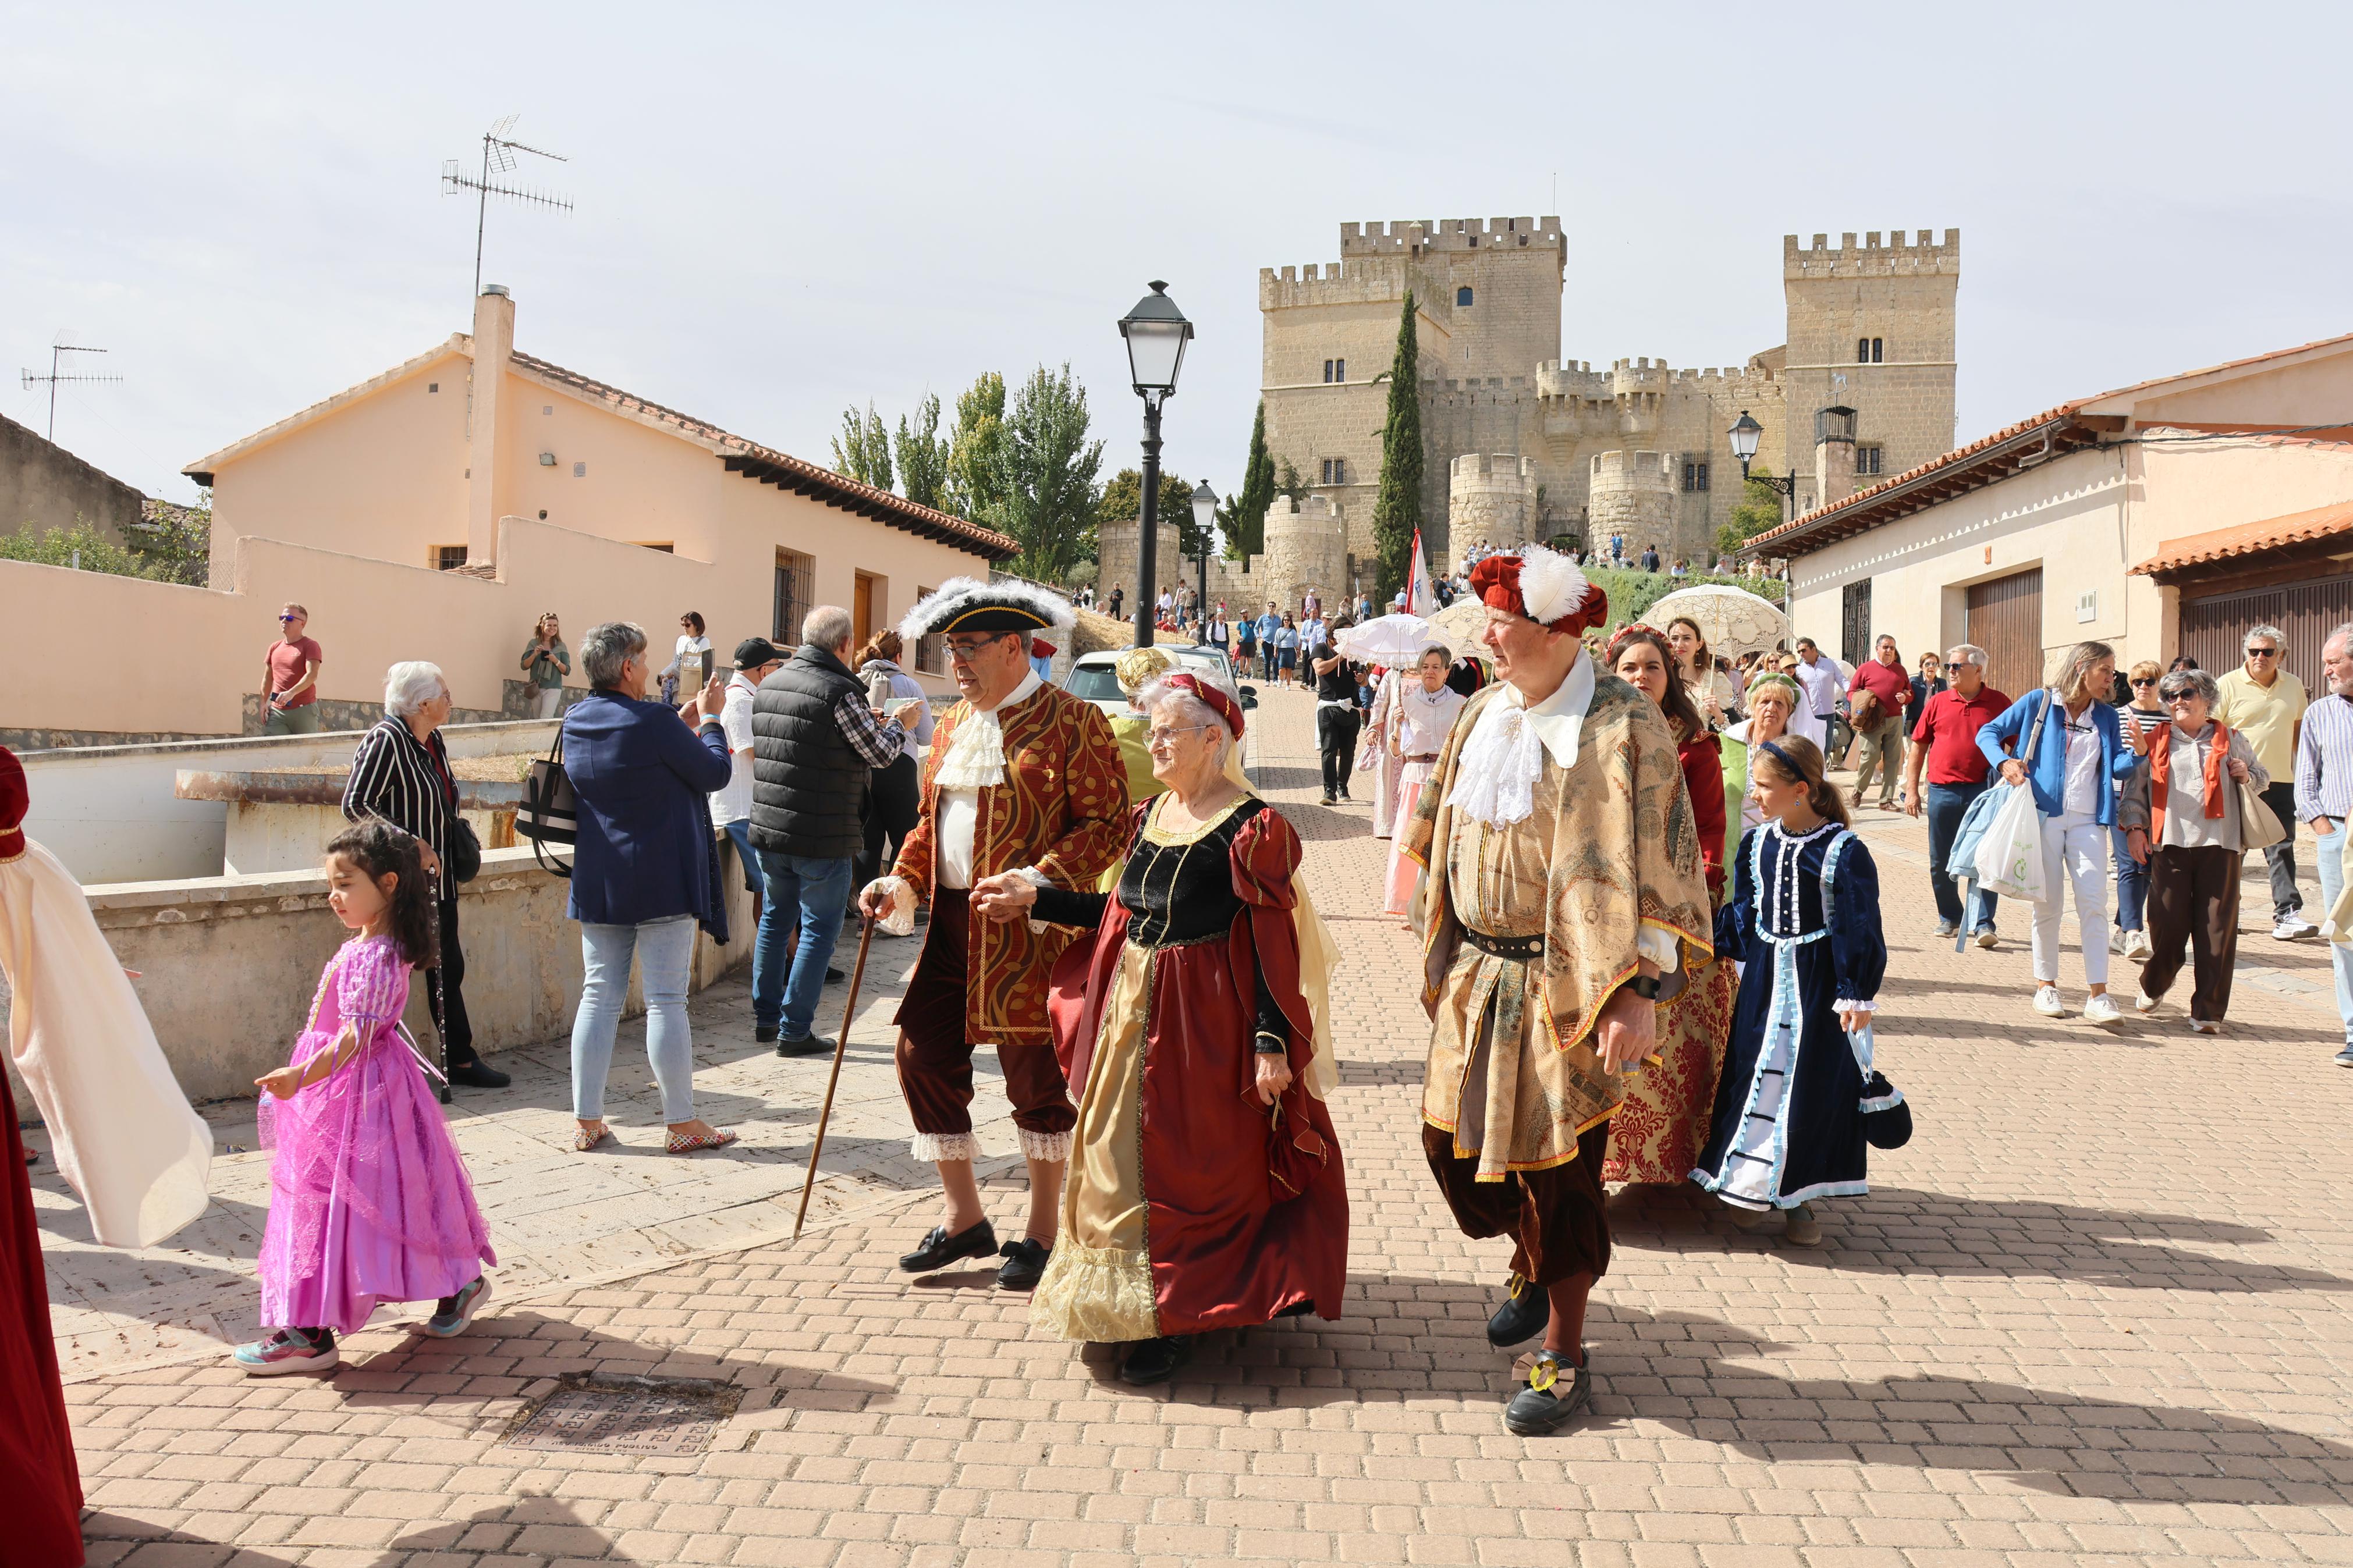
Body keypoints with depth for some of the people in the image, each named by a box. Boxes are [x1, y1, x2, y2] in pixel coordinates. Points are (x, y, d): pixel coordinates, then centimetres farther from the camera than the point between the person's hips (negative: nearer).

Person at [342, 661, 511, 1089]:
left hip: (436, 877, 9)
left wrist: (458, 832, 8)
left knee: (447, 967, 13)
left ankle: (461, 1061, 22)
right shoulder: (385, 740, -17)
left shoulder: (433, 741, 10)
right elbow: (356, 804, -23)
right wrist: (412, 845, -23)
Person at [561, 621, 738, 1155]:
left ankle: (587, 1121, 13)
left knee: (599, 996, 10)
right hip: (663, 884, -6)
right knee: (666, 1000, -1)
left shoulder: (575, 721, 5)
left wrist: (686, 722, 18)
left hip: (599, 884, 6)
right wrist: (710, 719, 7)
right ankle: (682, 1124, 6)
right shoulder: (653, 721, -17)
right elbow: (715, 773, -7)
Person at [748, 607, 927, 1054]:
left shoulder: (769, 685, 8)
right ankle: (794, 1030, 5)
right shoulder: (839, 691, -16)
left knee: (776, 918, 19)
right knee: (819, 929, 3)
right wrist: (899, 723, 13)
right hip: (821, 837, -7)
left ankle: (765, 1018, 26)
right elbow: (879, 753, -9)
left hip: (767, 827, 7)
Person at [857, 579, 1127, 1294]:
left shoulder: (1070, 721, -8)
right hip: (952, 927, 7)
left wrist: (1040, 879, -24)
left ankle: (1042, 1234, 20)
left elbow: (1107, 823, -13)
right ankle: (964, 1219, 23)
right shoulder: (953, 725, 15)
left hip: (1028, 934, -7)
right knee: (923, 1058, 5)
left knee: (1035, 1076, 3)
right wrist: (903, 881, 5)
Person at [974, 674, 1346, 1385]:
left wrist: (1271, 1041, -20)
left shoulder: (1249, 828, -14)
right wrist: (1035, 899, 15)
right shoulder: (1152, 813, 10)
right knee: (1121, 1157, 14)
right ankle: (1134, 1303, 29)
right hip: (1132, 1006, 8)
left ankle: (1171, 1316, 12)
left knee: (1185, 1166, -2)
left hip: (1203, 1018, -8)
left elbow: (1274, 944, -16)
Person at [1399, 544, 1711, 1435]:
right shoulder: (1484, 715, 8)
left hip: (1564, 988, -7)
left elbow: (1654, 871, -17)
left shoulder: (1620, 729, -14)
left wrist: (1641, 993, -23)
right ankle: (1534, 1262, 41)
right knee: (1452, 1139, 13)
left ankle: (1564, 1359, 17)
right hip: (1478, 976, 7)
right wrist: (1443, 953, 17)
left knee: (1557, 1166, 0)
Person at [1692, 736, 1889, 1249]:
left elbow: (1859, 927, -11)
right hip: (1765, 975, 5)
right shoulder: (1758, 843, 3)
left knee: (1811, 1086, 2)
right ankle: (1751, 1185, 21)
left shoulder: (1843, 850, -13)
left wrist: (1858, 995, -12)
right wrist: (1717, 950, 10)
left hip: (1818, 980, -5)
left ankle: (1798, 1197, 14)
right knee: (1754, 1076, 7)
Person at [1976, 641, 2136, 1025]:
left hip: (2087, 821, 2)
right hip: (2044, 815, -2)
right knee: (2047, 904, 4)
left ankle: (2098, 996, -8)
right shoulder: (2040, 702, 2)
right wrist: (2005, 763, -13)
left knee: (2094, 903, -7)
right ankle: (2046, 987, 15)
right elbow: (1988, 733, 4)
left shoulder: (2106, 716, 12)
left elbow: (2117, 766, 7)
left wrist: (2138, 752, -14)